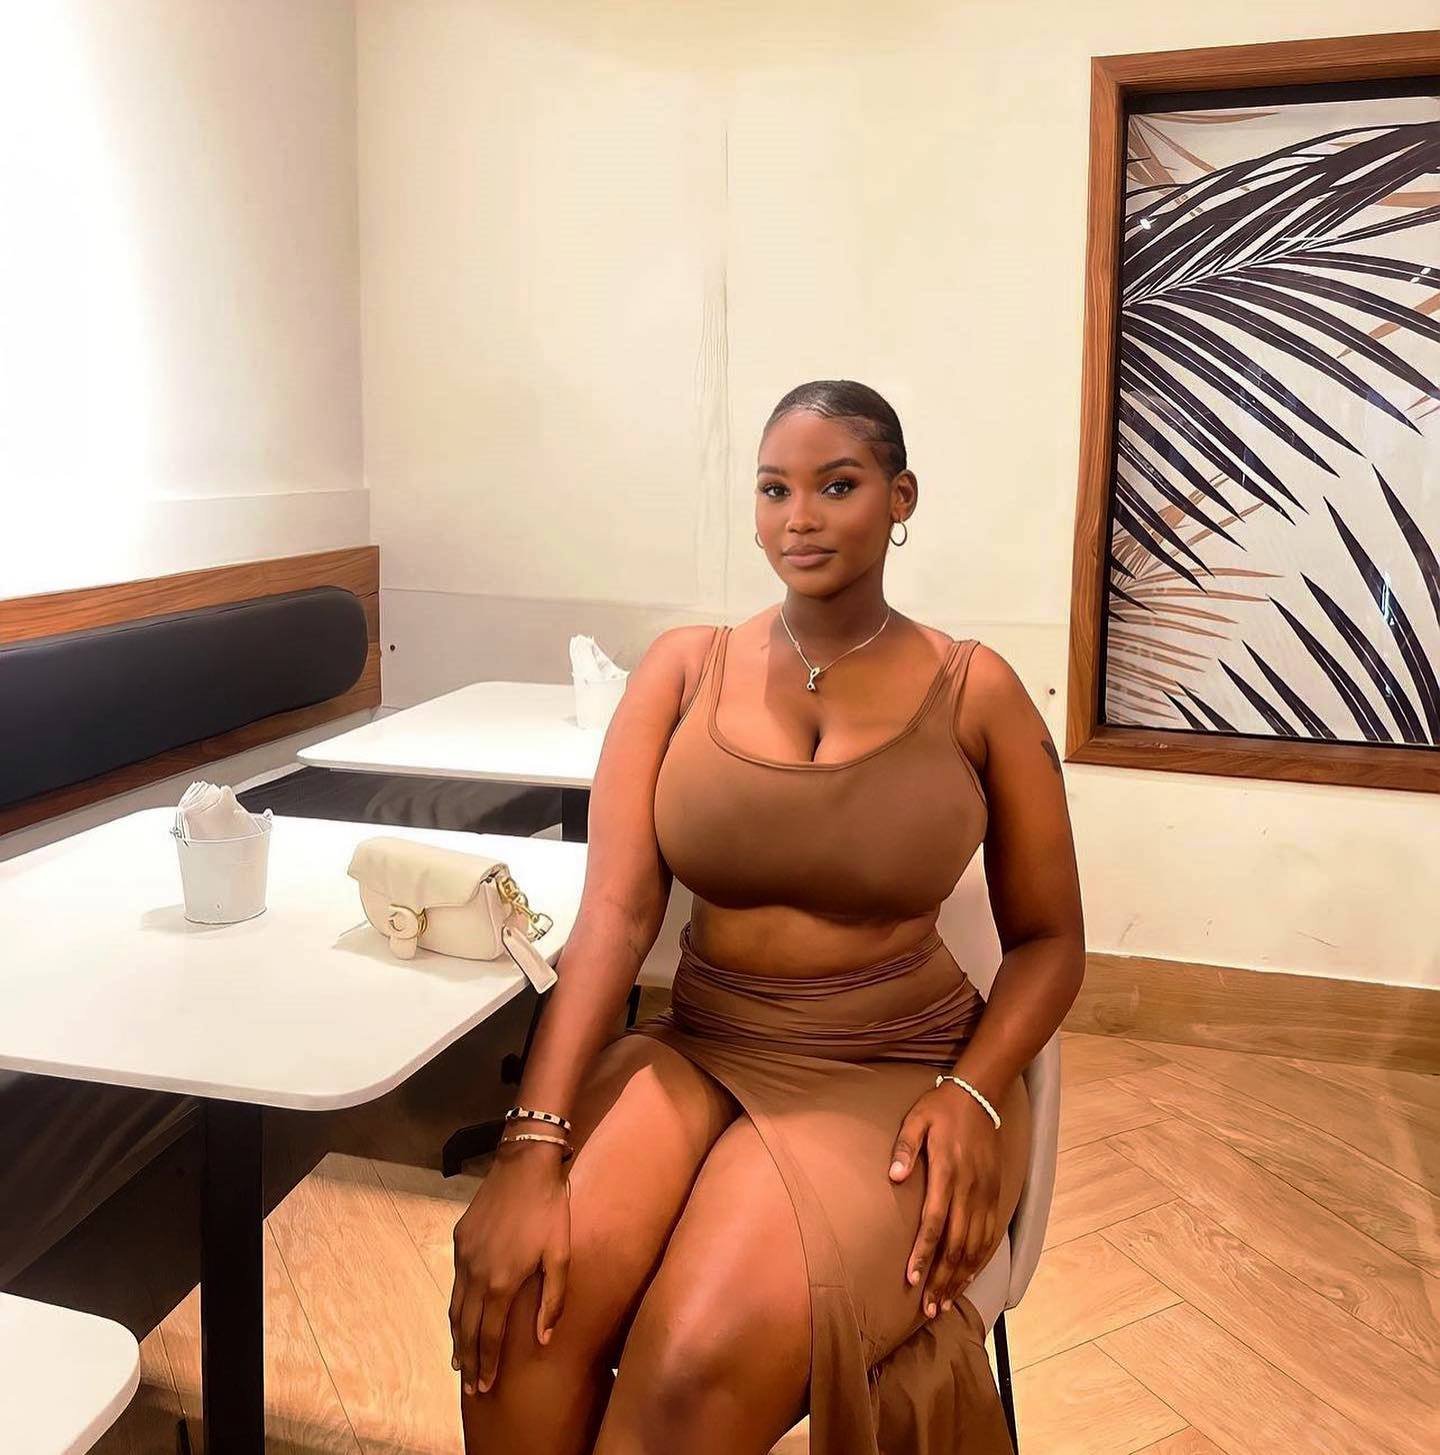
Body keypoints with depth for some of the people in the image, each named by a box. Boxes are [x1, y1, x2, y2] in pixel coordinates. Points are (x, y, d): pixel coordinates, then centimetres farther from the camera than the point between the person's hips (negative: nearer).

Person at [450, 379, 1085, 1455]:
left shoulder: (975, 691, -2)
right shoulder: (684, 668, 2)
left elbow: (1049, 942, 3)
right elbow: (615, 912, -9)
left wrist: (971, 1096, -16)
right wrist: (533, 1144, -21)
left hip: (892, 1074, -2)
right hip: (699, 1052, 2)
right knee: (517, 1303, -26)